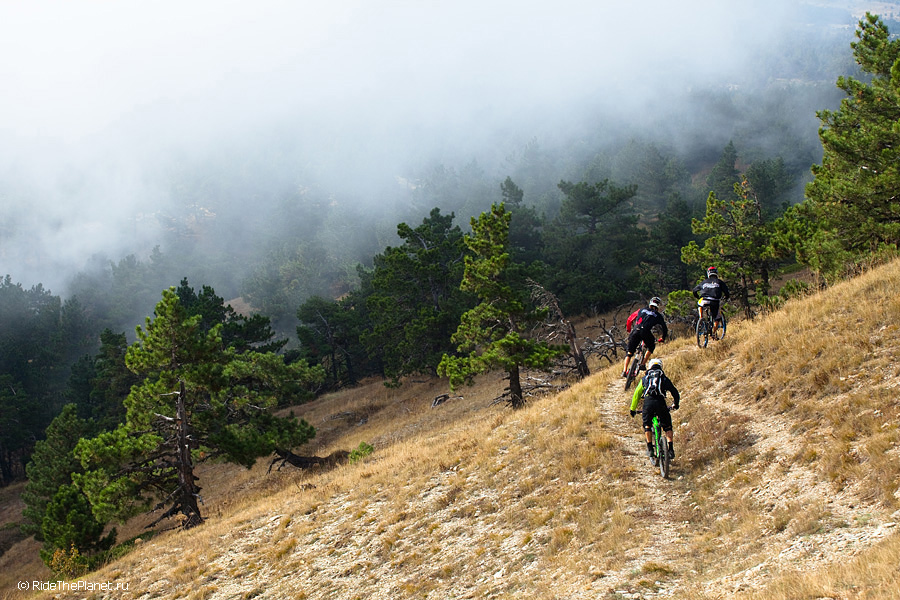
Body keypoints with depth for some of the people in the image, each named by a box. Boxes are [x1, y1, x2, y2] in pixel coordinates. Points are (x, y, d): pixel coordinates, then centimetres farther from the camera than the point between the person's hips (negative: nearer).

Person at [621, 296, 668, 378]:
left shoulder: (642, 310, 27)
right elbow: (664, 328, 22)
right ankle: (643, 364, 18)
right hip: (646, 332, -2)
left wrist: (628, 329, 42)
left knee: (629, 352, 9)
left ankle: (624, 371, -4)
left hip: (636, 331, 2)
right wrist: (663, 339, 38)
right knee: (651, 347, 28)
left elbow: (630, 319, 27)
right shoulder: (658, 315, 22)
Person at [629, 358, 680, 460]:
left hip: (648, 403, 0)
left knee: (647, 425, 22)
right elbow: (675, 392, 23)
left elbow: (636, 394, 28)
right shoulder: (664, 378, 24)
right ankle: (671, 449, 3)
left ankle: (650, 449, 16)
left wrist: (633, 409, 37)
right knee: (667, 426, 14)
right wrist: (675, 404, 41)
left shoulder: (644, 378, 26)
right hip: (660, 403, 0)